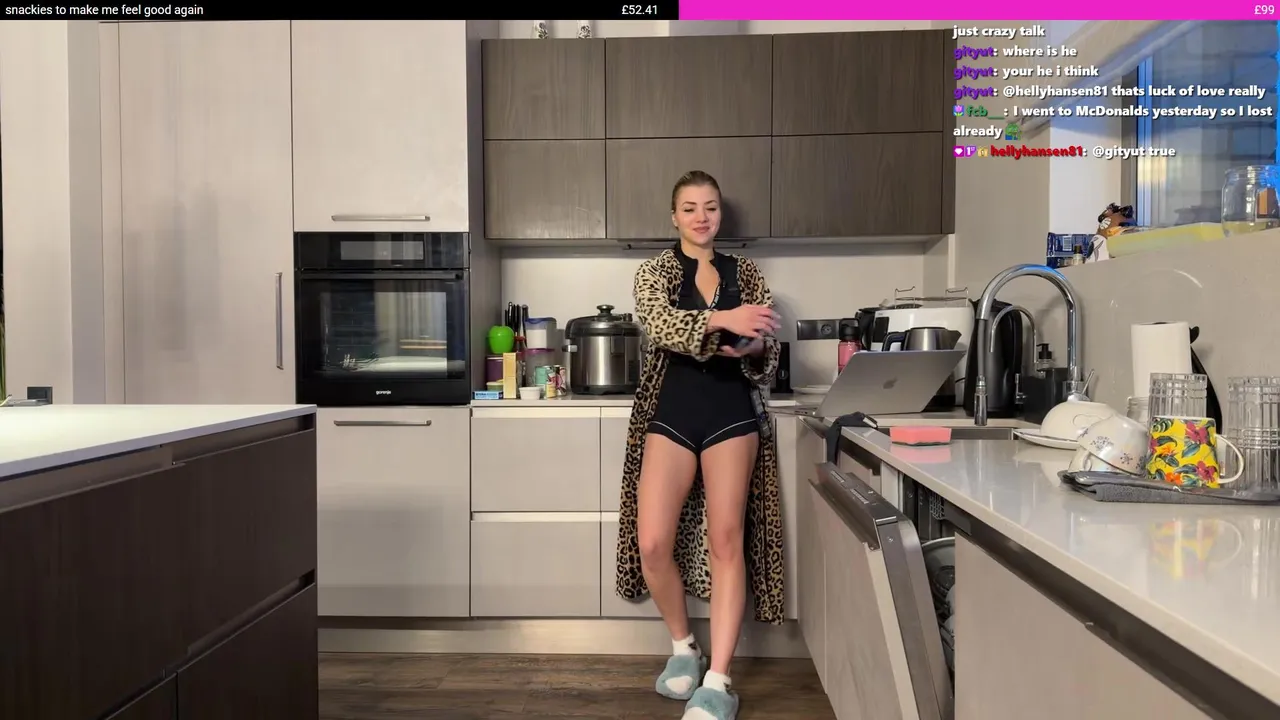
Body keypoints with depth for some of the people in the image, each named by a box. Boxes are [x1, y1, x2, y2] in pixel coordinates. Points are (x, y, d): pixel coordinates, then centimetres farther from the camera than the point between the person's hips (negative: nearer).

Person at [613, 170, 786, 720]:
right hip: (672, 411, 0)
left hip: (732, 411, 1)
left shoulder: (745, 273, 11)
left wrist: (752, 350, -16)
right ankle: (682, 646, 18)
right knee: (652, 542, -8)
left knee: (727, 539, -6)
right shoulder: (654, 272, 5)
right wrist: (720, 319, -33)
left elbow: (767, 349, 8)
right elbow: (660, 326, -16)